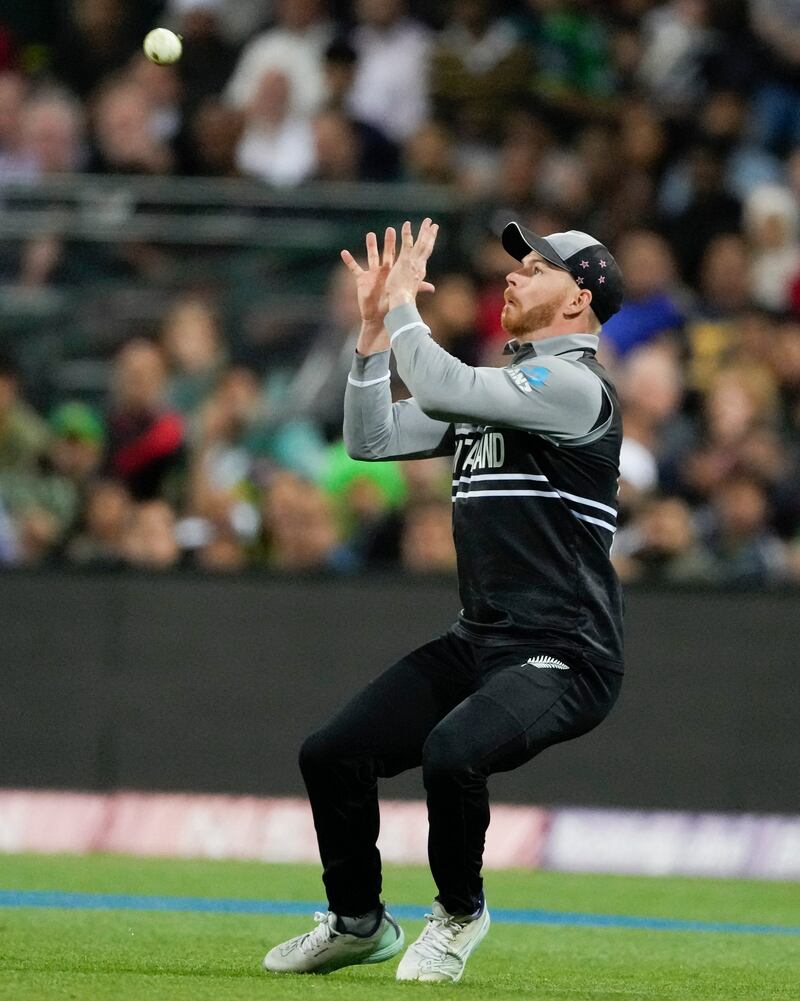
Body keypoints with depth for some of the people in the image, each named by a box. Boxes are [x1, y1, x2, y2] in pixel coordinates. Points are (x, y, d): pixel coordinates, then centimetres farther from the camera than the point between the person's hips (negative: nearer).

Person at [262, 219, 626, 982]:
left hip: (562, 660, -9)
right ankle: (358, 923, 23)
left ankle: (458, 912, -5)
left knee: (449, 753, -33)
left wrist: (404, 303, -9)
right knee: (329, 754, 2)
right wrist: (376, 324, 6)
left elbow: (438, 389, -24)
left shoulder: (575, 387, -12)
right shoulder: (491, 389, 17)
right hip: (476, 646, 9)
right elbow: (372, 439, 14)